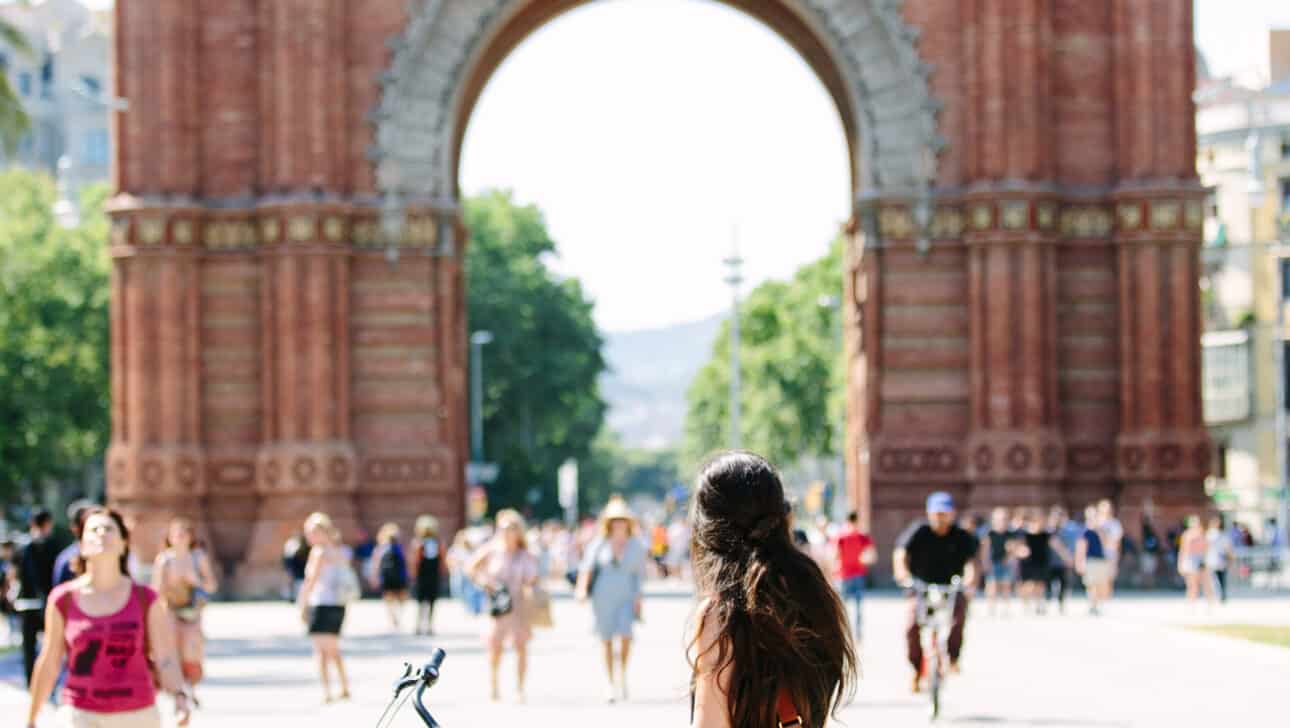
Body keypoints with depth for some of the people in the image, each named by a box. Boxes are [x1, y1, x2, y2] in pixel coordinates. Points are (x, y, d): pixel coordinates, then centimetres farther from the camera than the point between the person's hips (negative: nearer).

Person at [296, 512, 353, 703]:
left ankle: (326, 692, -15)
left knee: (321, 650, -7)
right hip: (339, 605, 7)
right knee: (334, 650, 21)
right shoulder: (341, 552, 12)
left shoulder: (319, 552, -9)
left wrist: (302, 606, -7)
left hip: (322, 604, -7)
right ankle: (345, 689, 24)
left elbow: (311, 581, -12)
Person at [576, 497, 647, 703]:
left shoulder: (636, 546, 6)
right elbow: (587, 567, -4)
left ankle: (622, 676, 0)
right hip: (603, 598, 1)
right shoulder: (599, 544, 3)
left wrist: (638, 599, 1)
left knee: (625, 635, -18)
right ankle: (610, 683, 13)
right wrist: (582, 588, -18)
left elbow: (640, 574, 9)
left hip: (626, 597, 0)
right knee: (606, 640, 2)